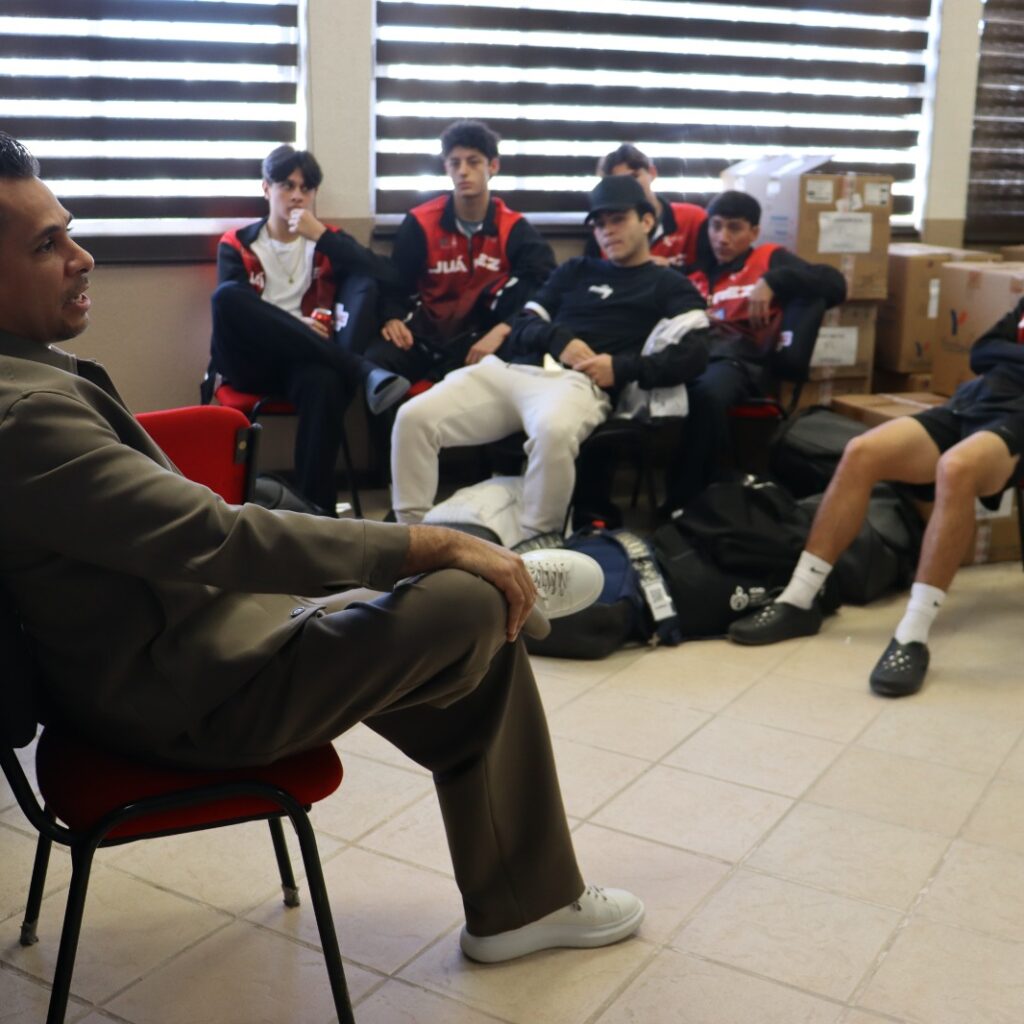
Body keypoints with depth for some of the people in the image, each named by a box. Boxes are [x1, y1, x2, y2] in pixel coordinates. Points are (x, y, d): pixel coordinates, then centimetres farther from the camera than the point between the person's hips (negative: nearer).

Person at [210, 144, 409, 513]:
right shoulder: (236, 245, 15)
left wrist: (322, 236, -6)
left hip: (307, 359, 0)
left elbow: (386, 275, 0)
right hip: (252, 360, 0)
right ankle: (361, 368, -35)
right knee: (227, 295, -32)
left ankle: (316, 510, -38)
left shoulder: (328, 240, 19)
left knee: (324, 381, -38)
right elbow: (229, 310, -2)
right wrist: (293, 325, -18)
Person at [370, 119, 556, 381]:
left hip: (483, 337, 2)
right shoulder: (421, 222, 2)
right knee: (373, 364, -31)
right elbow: (396, 282, 11)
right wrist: (392, 318, -15)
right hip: (427, 333, -1)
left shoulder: (513, 228, -1)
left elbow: (546, 285, -17)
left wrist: (502, 330, -34)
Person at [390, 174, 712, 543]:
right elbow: (523, 327, 21)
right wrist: (560, 338, -1)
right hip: (510, 369, 5)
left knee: (553, 431, -43)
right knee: (413, 417, -17)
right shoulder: (576, 270, 31)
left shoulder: (669, 285, 18)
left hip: (577, 381, -5)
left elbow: (694, 354, 0)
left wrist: (622, 369, -10)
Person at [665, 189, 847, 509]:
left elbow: (834, 284, 8)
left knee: (706, 394, -40)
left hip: (739, 357, -3)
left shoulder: (769, 259, 22)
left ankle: (688, 502, -29)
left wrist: (773, 282, -4)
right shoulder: (695, 268, 34)